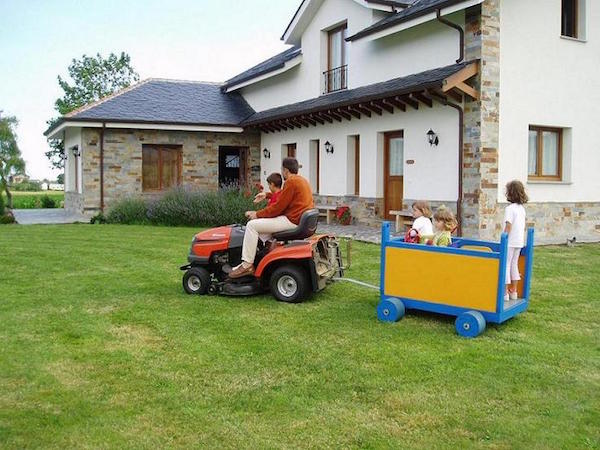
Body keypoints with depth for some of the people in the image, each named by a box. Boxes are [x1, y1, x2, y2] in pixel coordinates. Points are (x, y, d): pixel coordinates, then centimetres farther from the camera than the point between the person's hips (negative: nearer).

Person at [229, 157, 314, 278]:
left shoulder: (291, 182, -14)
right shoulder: (302, 180, 17)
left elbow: (278, 207, -15)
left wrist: (257, 214, -5)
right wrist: (267, 194, 33)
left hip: (292, 221, -11)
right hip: (302, 219, 11)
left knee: (252, 225, -9)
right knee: (264, 223, 29)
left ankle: (247, 265, -9)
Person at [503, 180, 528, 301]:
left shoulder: (510, 208, -14)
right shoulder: (522, 208, 10)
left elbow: (508, 227, -18)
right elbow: (523, 227, 14)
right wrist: (523, 240, 21)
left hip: (510, 242, -8)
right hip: (519, 241, 8)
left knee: (506, 265, -1)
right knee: (514, 265, 15)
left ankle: (505, 293, 0)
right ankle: (513, 292, 20)